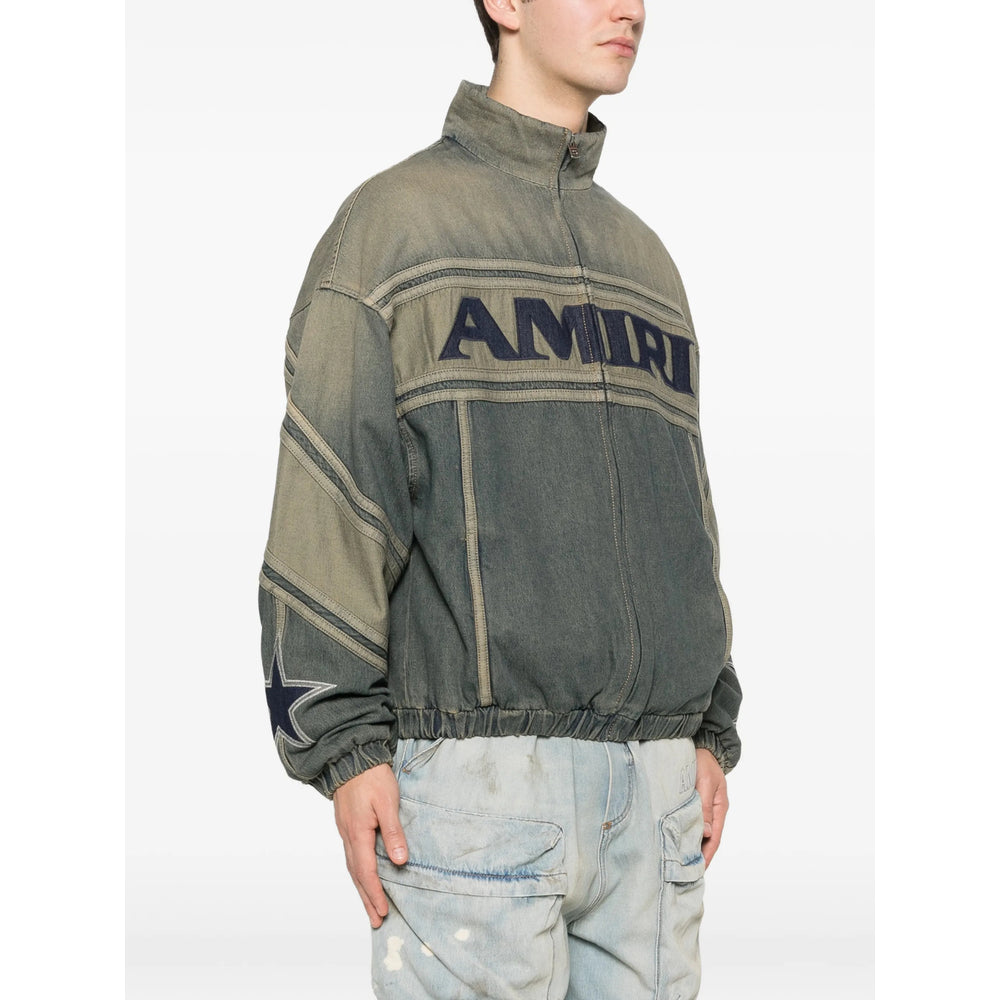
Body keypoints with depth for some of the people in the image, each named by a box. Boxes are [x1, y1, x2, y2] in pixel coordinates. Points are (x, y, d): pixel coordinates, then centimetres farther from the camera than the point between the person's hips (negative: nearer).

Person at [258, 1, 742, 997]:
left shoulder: (644, 259, 21)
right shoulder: (394, 219, 2)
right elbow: (328, 493, -5)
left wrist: (711, 729, 14)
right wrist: (343, 742, -12)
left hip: (653, 781, 6)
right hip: (477, 767, -6)